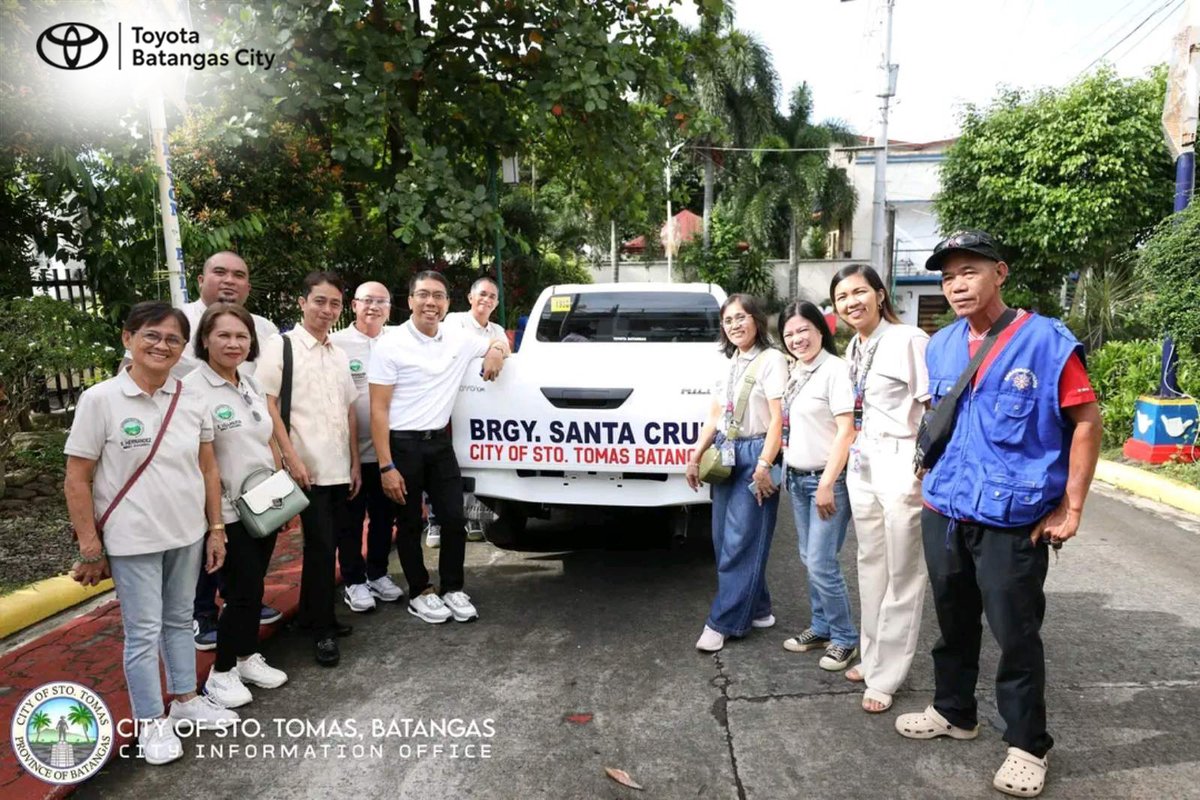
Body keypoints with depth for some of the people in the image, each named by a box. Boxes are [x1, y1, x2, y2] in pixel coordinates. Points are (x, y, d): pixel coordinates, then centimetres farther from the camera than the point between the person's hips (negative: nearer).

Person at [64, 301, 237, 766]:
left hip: (187, 535, 4)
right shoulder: (100, 400, -12)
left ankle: (185, 700, 35)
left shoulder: (191, 401, 0)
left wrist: (215, 529, 6)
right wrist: (90, 548, -9)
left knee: (179, 621, 19)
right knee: (143, 632, 6)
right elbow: (76, 480, -10)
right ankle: (151, 723, 22)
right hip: (132, 540, -4)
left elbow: (208, 470, 7)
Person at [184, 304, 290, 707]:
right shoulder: (192, 389, -14)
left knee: (253, 586, 16)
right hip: (228, 512, -7)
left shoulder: (252, 384, 8)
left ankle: (247, 658, 32)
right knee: (244, 590, 0)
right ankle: (221, 673, 19)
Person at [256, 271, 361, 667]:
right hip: (307, 469, -6)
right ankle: (322, 630, 7)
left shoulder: (339, 355, 14)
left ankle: (312, 614, 28)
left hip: (340, 470, 6)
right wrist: (292, 458, -16)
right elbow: (268, 405, -10)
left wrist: (355, 462, 12)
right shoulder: (281, 347, -5)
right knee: (321, 546, -4)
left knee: (324, 545, 13)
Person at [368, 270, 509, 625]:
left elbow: (498, 343, 23)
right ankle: (419, 593, 25)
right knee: (410, 524, 9)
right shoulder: (391, 346, -10)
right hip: (403, 445, -4)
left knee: (454, 519, 5)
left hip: (440, 442, 4)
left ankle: (452, 590, 22)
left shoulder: (460, 340, 4)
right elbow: (378, 410, -11)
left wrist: (497, 351, -3)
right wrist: (386, 466, -16)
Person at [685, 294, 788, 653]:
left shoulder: (771, 359, -6)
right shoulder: (728, 365, 16)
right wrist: (695, 457, 11)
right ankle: (756, 610, 21)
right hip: (725, 454, 8)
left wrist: (764, 465, -19)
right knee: (724, 540, 8)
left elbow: (778, 418, -12)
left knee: (741, 543, -4)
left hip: (754, 454, -8)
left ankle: (722, 622, 1)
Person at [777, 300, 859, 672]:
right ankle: (821, 627, 27)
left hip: (827, 478, -8)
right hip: (797, 478, 8)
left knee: (821, 563, -5)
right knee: (809, 560, 14)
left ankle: (845, 638, 12)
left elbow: (847, 431, -17)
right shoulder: (795, 372, 10)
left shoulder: (835, 369, -13)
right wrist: (789, 471, 11)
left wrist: (827, 483, -19)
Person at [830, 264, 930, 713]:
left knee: (901, 573, 3)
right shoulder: (854, 348, 11)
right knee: (871, 564, 16)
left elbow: (935, 408, -14)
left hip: (903, 465, -8)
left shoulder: (909, 340, -12)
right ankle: (873, 657, 30)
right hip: (862, 465, 8)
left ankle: (886, 675, 13)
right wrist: (852, 460, 17)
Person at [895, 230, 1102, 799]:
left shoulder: (1046, 341, -11)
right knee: (953, 622, 19)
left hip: (1012, 521, -5)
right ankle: (953, 711, 38)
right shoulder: (940, 346, 6)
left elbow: (1087, 422, -8)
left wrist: (1070, 508, -10)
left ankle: (1027, 746, 24)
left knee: (1016, 635, 5)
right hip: (943, 514, 6)